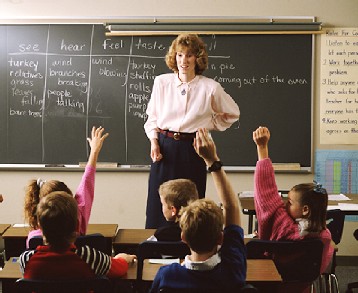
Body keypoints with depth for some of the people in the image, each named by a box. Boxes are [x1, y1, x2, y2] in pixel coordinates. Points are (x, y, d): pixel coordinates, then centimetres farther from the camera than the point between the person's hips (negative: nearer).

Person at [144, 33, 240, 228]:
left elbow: (232, 114, 13)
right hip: (164, 148, 2)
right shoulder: (161, 82, 4)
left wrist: (207, 125, 5)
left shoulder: (210, 87, -2)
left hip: (192, 149, -1)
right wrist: (154, 141, 1)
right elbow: (152, 116, 14)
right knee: (158, 204, 1)